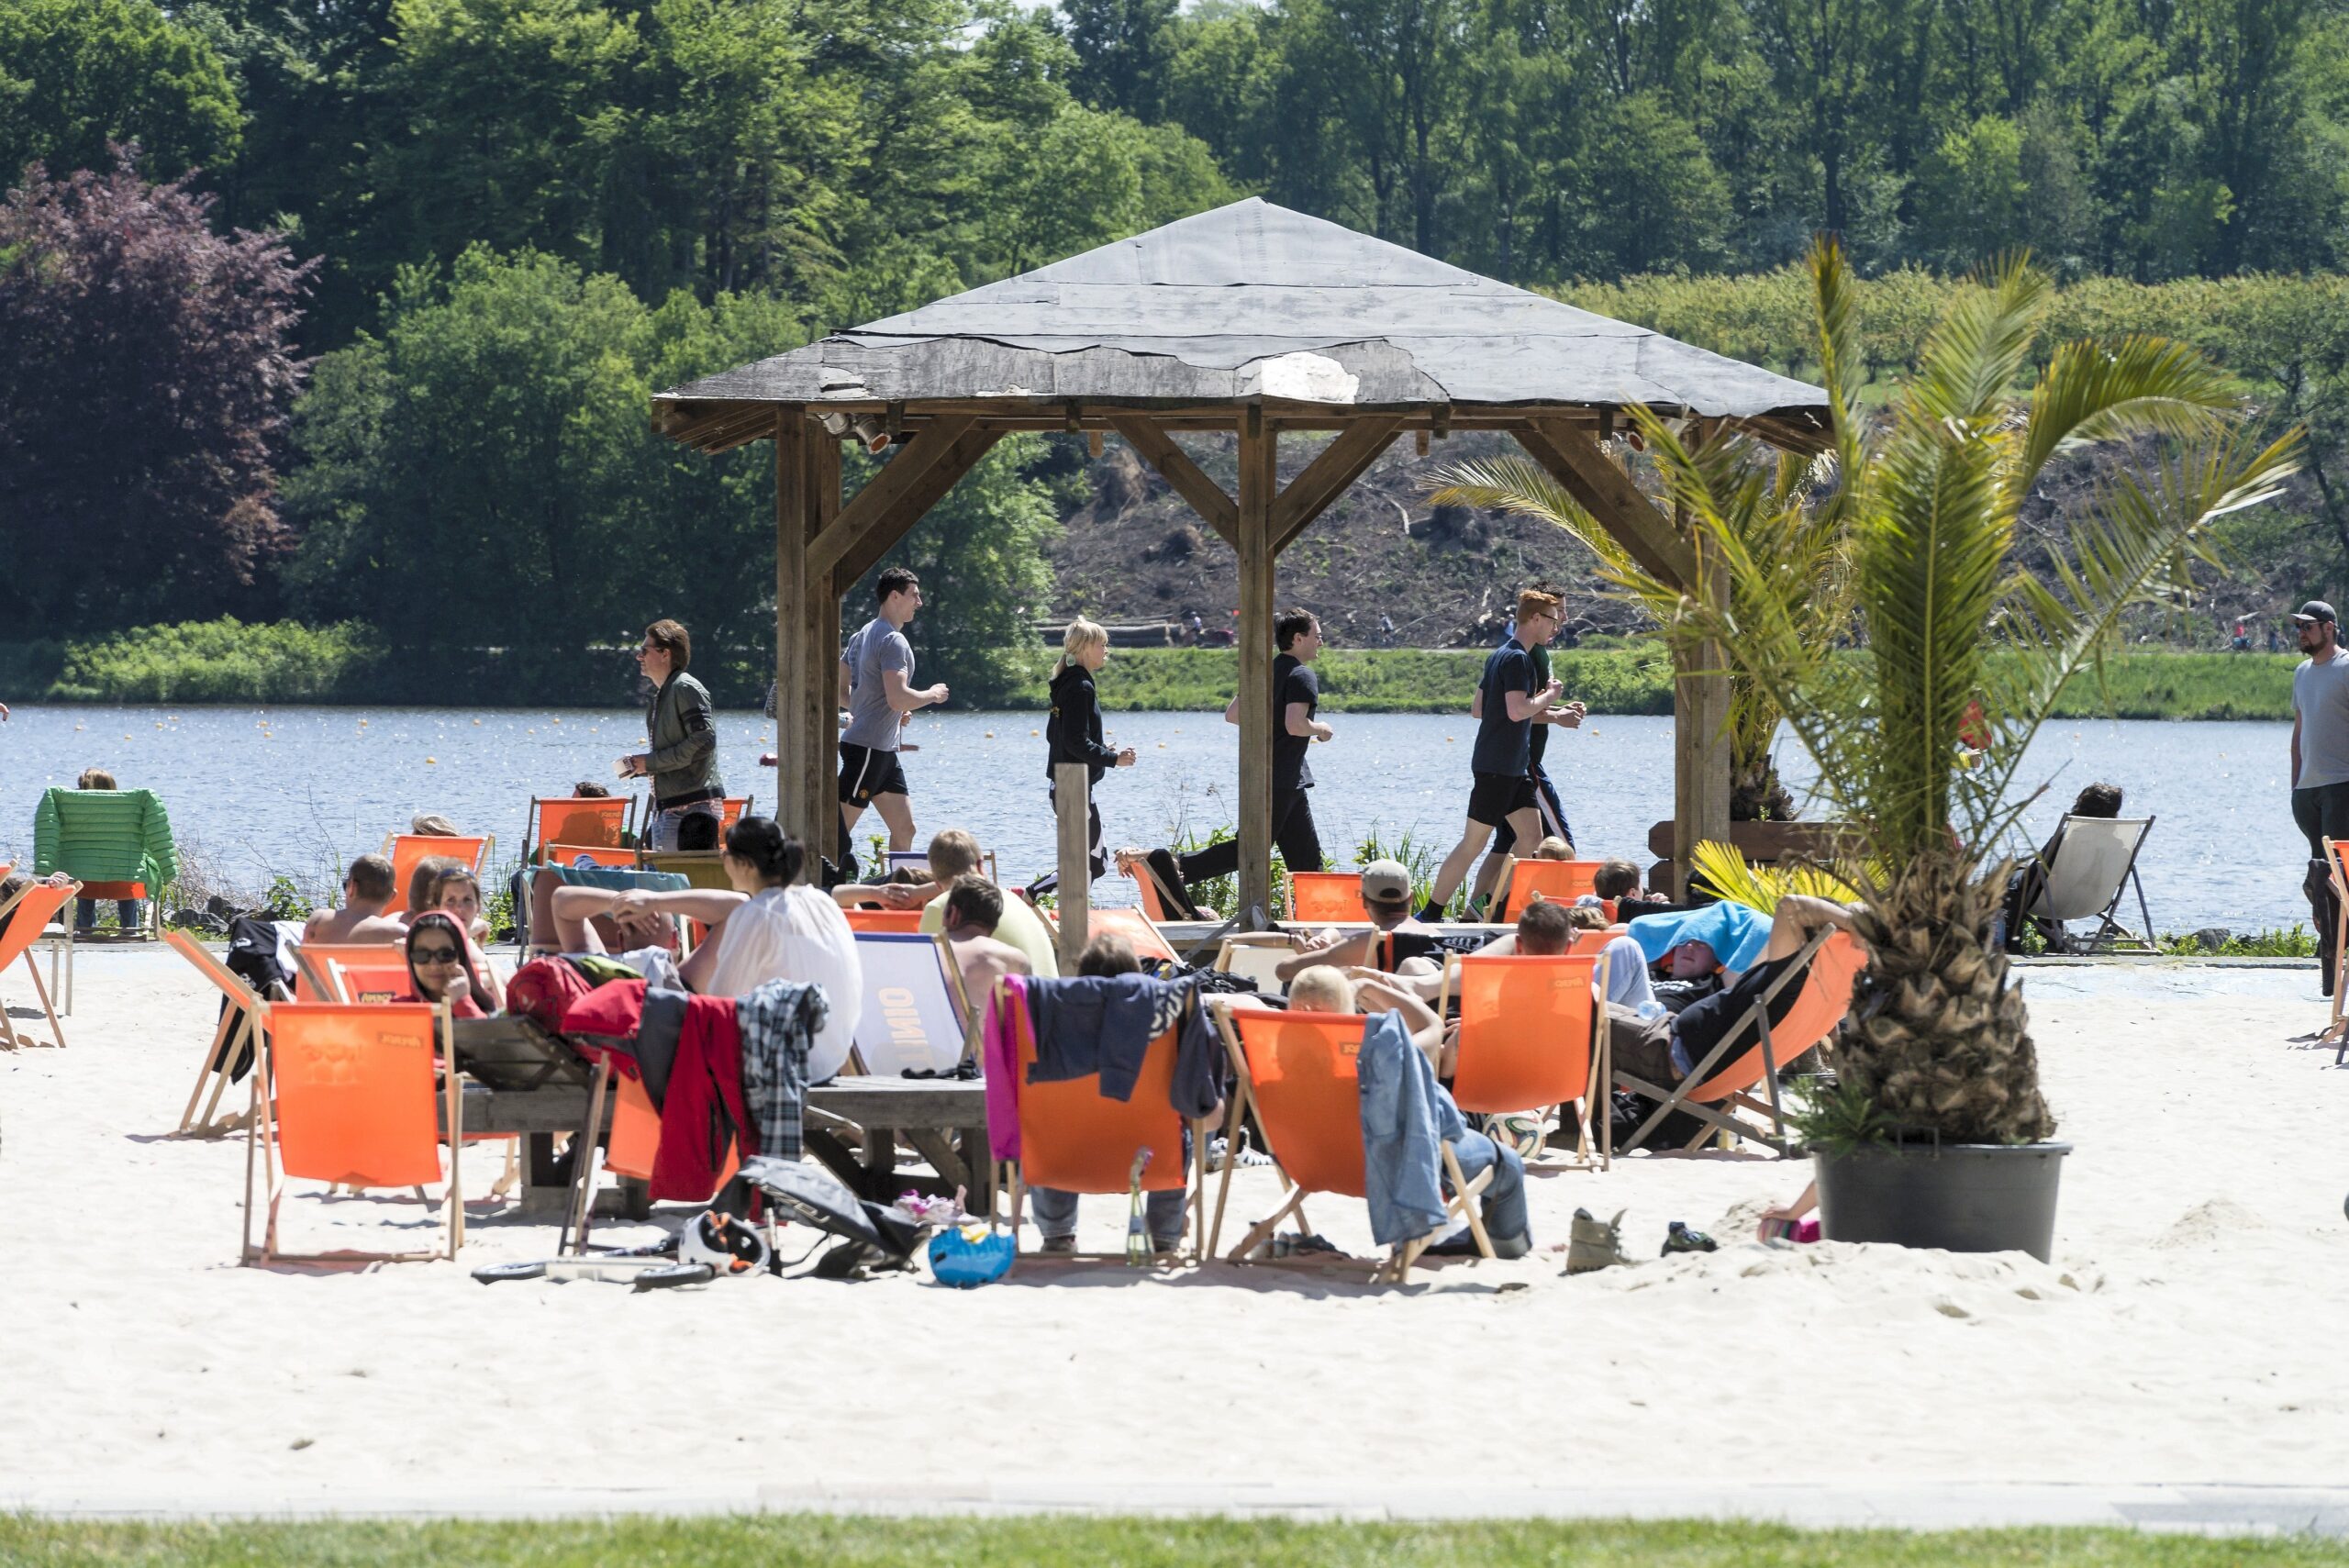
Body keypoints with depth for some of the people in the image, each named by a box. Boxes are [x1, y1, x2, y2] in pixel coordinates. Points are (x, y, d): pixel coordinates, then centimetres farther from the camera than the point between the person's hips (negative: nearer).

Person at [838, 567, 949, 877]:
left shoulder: (863, 636, 16)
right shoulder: (893, 641, -14)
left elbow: (840, 691, 21)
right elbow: (898, 698, -24)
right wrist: (932, 695, -6)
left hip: (883, 751, 11)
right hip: (869, 747, -11)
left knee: (904, 828, 10)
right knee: (838, 830, -10)